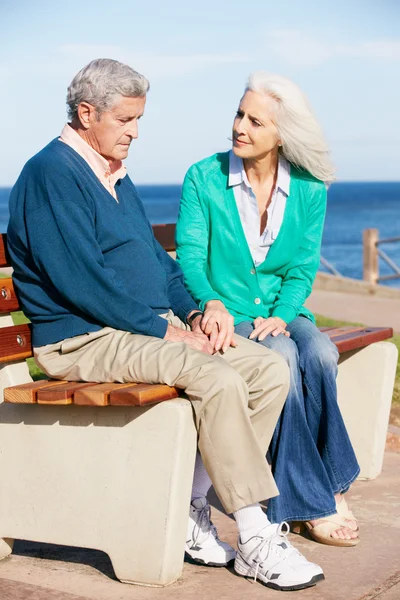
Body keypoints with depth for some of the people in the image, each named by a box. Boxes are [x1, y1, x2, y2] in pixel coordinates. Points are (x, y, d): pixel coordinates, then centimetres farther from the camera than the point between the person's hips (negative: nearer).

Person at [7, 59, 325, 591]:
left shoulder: (116, 176, 20)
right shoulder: (52, 173, -10)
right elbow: (81, 280, -19)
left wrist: (194, 311, 6)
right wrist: (163, 329, -17)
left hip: (157, 325, 10)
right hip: (86, 339, -10)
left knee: (270, 369, -6)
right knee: (218, 380, -29)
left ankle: (193, 512, -5)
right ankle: (256, 542, -20)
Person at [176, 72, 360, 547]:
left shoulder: (309, 189, 4)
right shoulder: (204, 178, -3)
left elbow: (303, 268, 4)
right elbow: (189, 256, -8)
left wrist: (281, 315, -16)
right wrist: (212, 303, -28)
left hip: (281, 314, 3)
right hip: (226, 317, -3)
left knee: (320, 353, -30)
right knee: (283, 357, -32)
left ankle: (303, 505, -19)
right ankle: (320, 498, -22)